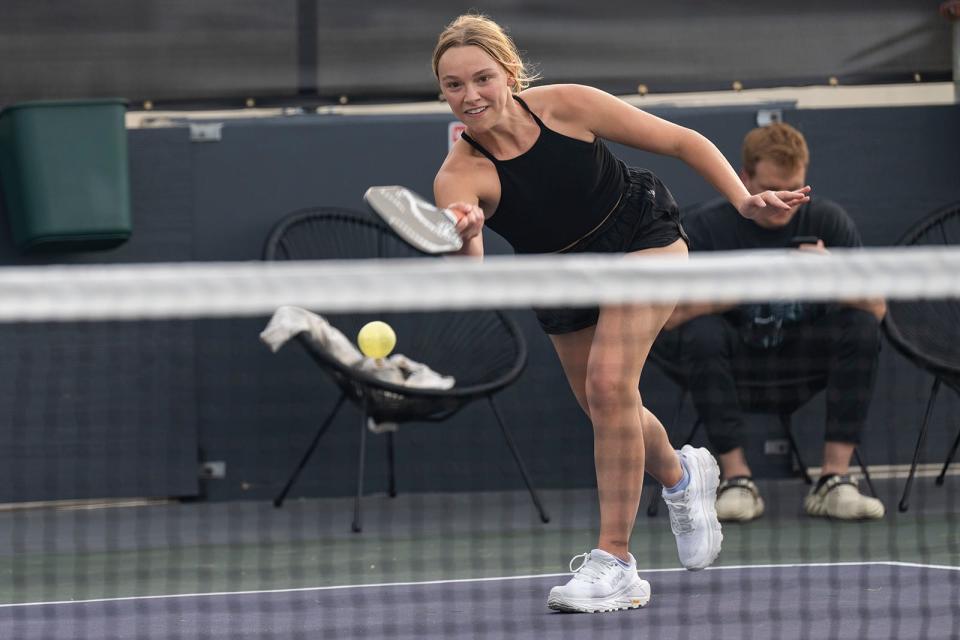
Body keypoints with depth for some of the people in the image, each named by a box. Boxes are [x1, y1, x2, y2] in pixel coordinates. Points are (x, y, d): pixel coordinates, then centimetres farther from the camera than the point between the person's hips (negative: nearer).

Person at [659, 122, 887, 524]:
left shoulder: (828, 221, -6)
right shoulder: (706, 226, -12)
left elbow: (876, 308, -12)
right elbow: (671, 316, -22)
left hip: (800, 352, 2)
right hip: (734, 351, -2)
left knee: (863, 328, -25)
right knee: (701, 333, -34)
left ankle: (834, 481, -27)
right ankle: (736, 478, -28)